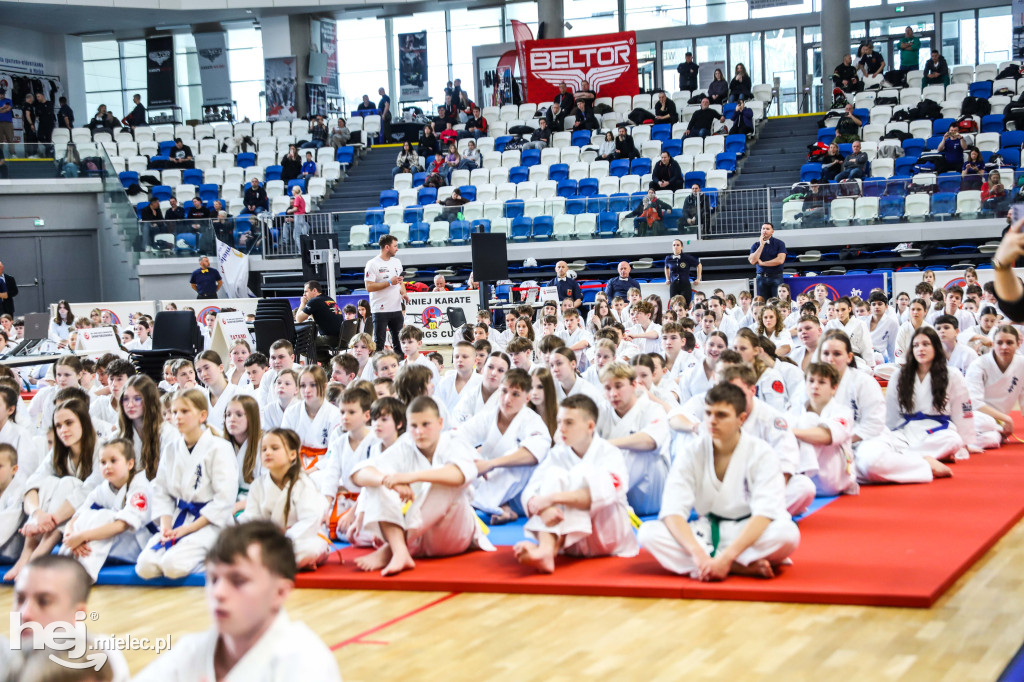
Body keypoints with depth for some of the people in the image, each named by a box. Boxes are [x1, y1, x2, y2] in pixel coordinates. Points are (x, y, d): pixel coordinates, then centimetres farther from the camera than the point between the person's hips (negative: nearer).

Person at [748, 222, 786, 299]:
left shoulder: (779, 243, 2)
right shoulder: (755, 245, 10)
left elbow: (780, 260, -11)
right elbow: (753, 261, -4)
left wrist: (762, 263, -4)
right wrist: (761, 245, -7)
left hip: (776, 277, -2)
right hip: (761, 278, 2)